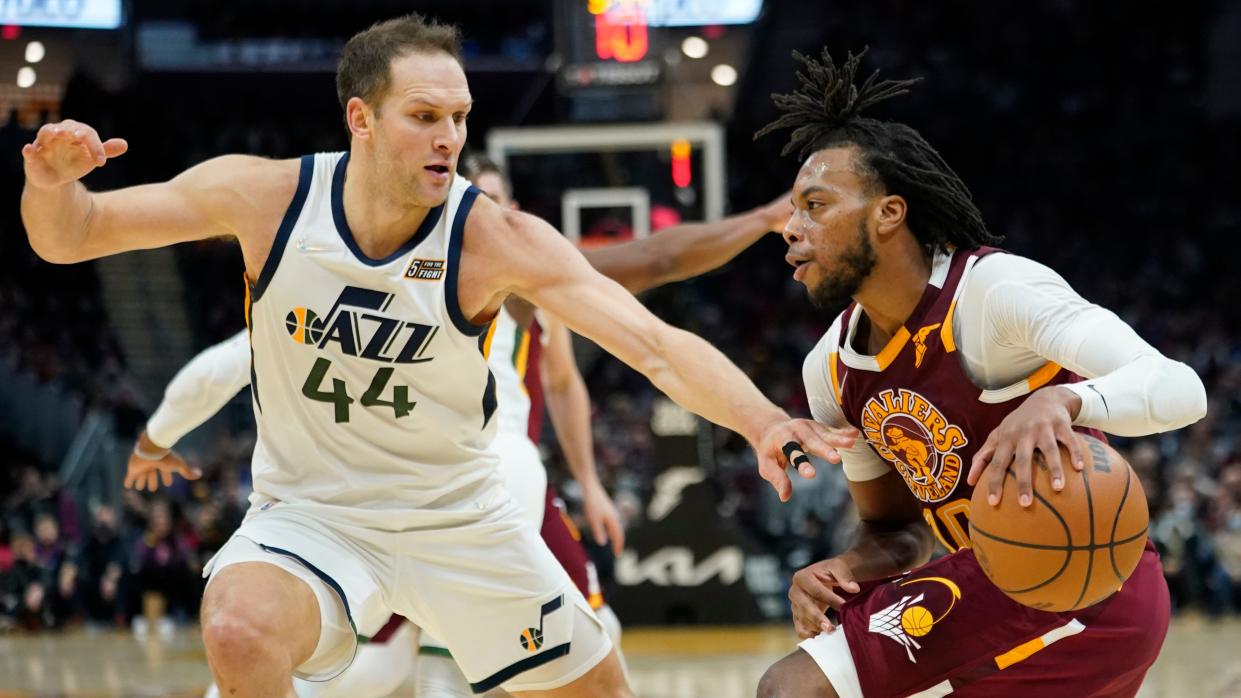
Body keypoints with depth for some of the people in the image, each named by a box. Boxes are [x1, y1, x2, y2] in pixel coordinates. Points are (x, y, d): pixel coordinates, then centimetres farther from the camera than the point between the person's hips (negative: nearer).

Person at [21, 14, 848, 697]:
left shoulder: (499, 241, -21)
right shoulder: (263, 196, -16)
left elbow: (657, 345, -29)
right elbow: (68, 237, -9)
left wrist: (764, 420, -47)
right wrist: (52, 182, -32)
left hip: (458, 515, 1)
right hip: (310, 509, -1)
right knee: (239, 630, -34)